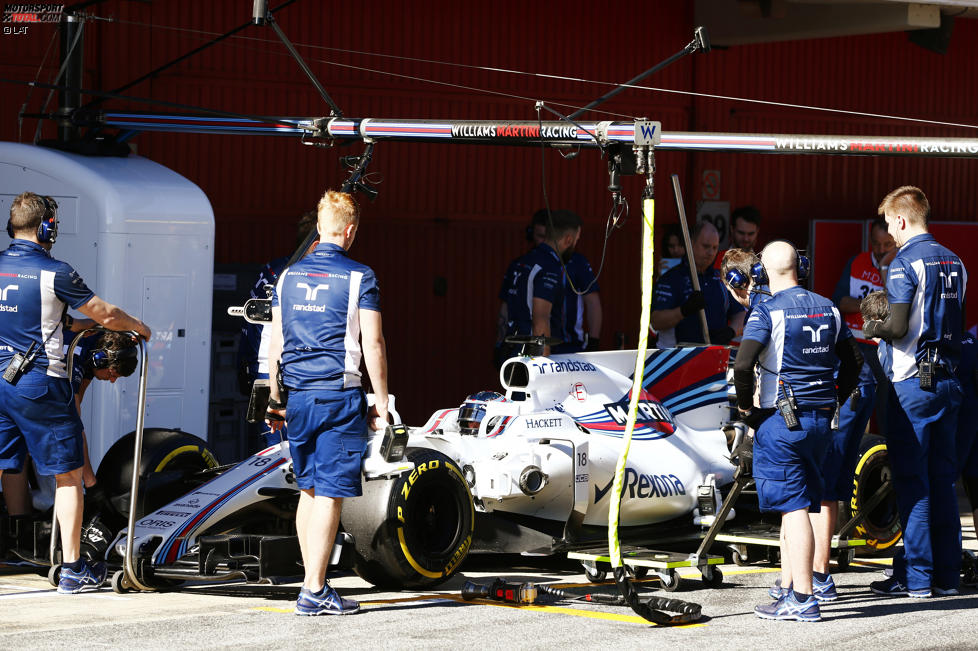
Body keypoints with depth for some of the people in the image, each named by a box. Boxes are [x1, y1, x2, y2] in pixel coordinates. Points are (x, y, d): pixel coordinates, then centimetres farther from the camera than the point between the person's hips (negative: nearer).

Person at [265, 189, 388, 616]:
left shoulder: (289, 276, 9)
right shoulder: (359, 278, -6)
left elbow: (275, 344, 11)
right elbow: (372, 345, -8)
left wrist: (275, 399, 18)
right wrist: (381, 405, -2)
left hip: (297, 395, 5)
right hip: (340, 396, -5)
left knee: (309, 491, 16)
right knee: (330, 494, -4)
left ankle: (313, 585, 19)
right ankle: (314, 592, -7)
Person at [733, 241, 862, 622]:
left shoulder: (768, 311, -10)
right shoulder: (827, 308, 9)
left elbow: (743, 364, -21)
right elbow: (853, 360, 16)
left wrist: (745, 405, -6)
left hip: (779, 419, -6)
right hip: (820, 419, 6)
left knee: (794, 508, -7)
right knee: (795, 504, 16)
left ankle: (803, 600, -9)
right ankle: (789, 588, 21)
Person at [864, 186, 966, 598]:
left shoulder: (905, 263, -12)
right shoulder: (954, 262, 11)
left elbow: (898, 326, -19)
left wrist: (874, 329, 1)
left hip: (913, 382, -7)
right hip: (948, 380, 7)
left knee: (912, 481, -3)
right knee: (942, 478, 11)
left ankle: (915, 577, -1)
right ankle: (947, 574, 12)